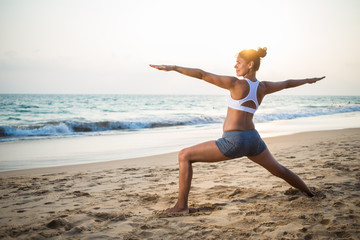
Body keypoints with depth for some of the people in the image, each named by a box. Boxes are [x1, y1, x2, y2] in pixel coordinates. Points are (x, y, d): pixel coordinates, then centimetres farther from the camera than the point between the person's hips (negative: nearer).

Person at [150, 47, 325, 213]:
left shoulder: (236, 84, -12)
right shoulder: (263, 87, 6)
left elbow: (203, 75, -17)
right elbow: (287, 83, 24)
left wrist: (173, 68, -17)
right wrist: (308, 80, 43)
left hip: (233, 141, -7)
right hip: (253, 139, 8)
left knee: (184, 156, -1)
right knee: (277, 169, 33)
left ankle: (181, 205, -4)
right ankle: (309, 193, 51)